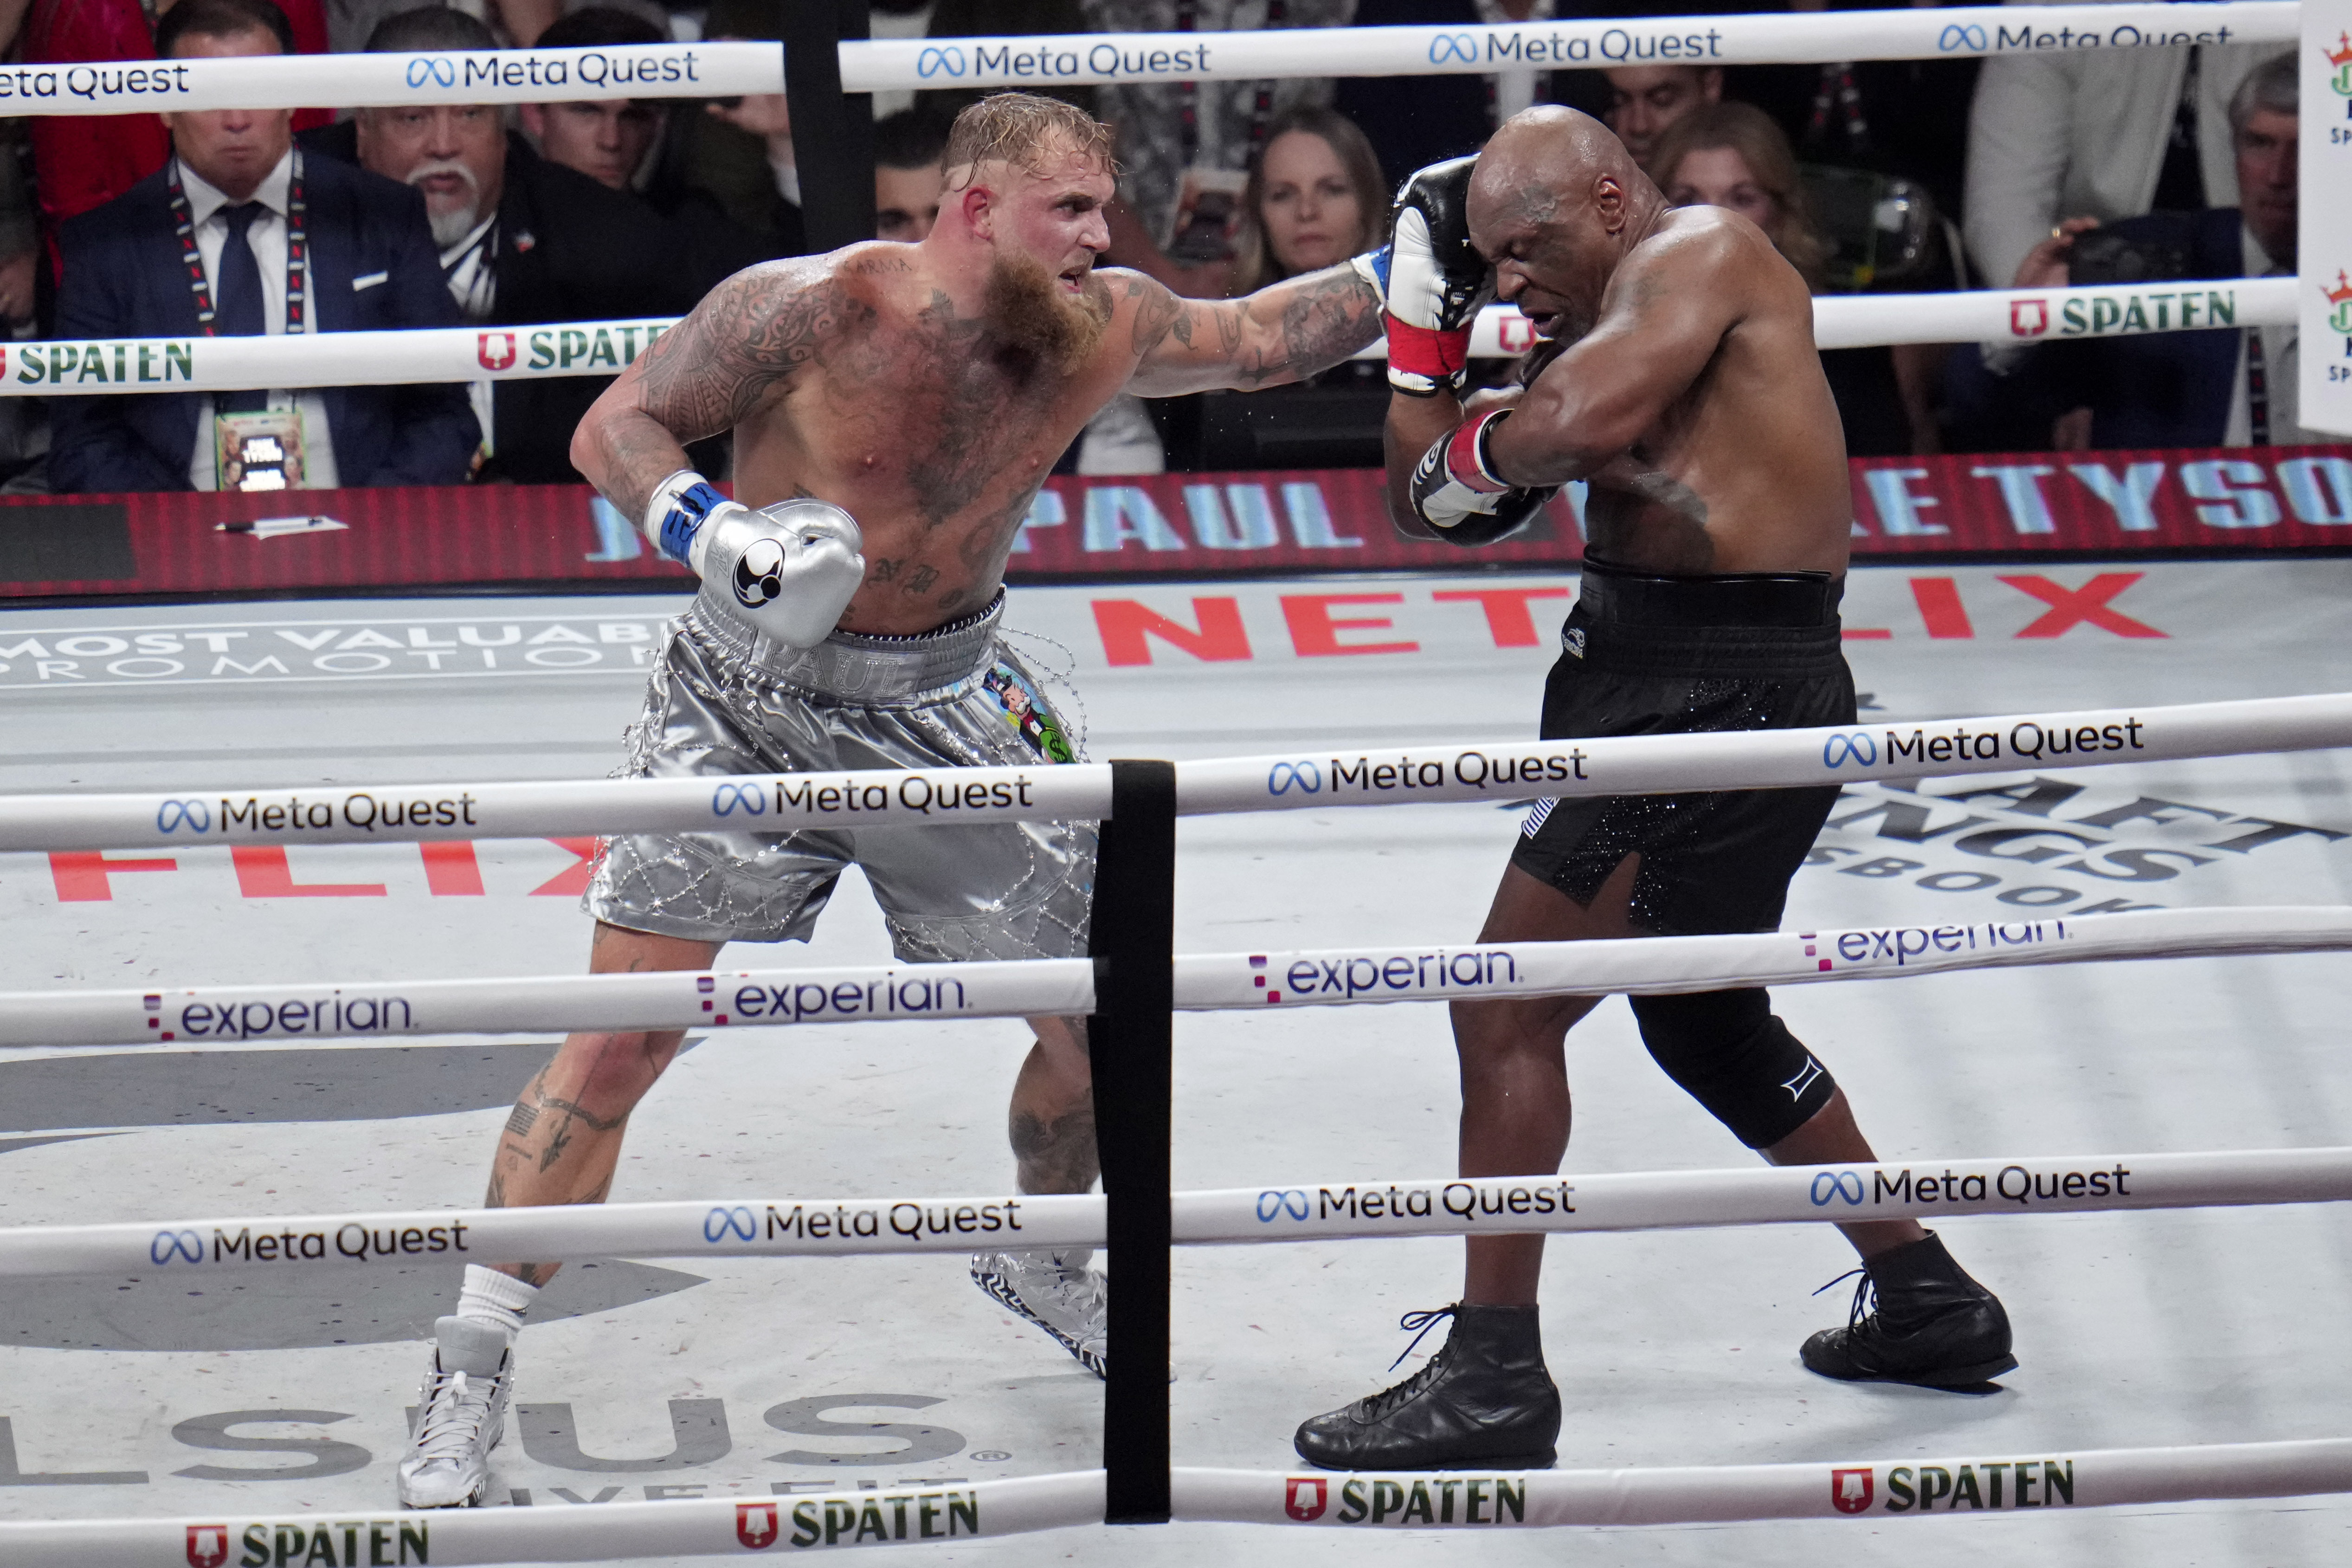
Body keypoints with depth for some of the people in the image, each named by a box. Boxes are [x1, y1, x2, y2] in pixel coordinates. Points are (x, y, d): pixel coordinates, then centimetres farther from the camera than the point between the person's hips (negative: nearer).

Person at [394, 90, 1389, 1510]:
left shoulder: (1104, 329, -5)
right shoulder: (815, 310, -20)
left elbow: (1261, 340, 12)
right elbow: (618, 427, -14)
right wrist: (708, 533, -31)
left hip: (949, 704, 5)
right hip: (753, 699, -5)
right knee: (620, 1033, -11)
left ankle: (1044, 1262, 39)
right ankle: (473, 1368, -5)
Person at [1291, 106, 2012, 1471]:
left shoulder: (1701, 253, -9)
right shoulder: (1618, 320, 18)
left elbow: (1576, 425, -27)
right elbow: (1436, 509, 18)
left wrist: (1477, 447, -6)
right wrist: (1428, 322, 10)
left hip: (1725, 692, -11)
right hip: (1659, 678, 11)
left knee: (1507, 1012, -11)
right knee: (1705, 1023, 26)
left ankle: (1494, 1376, -8)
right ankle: (1930, 1305, 37)